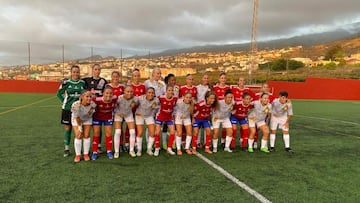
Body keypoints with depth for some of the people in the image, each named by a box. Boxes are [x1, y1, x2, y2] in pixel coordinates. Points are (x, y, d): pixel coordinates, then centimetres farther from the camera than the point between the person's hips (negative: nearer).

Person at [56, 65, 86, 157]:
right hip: (67, 108, -1)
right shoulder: (66, 82, -2)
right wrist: (63, 101, -1)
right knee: (67, 128, 5)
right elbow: (59, 93, 9)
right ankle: (67, 149, 15)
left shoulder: (83, 83, 2)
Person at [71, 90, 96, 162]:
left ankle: (86, 154, 15)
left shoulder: (93, 104, -34)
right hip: (76, 119, -1)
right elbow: (77, 118, -24)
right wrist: (80, 128, -16)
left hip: (87, 119, 1)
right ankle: (78, 155, 10)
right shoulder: (76, 105, -37)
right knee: (78, 136, -5)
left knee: (86, 136, -1)